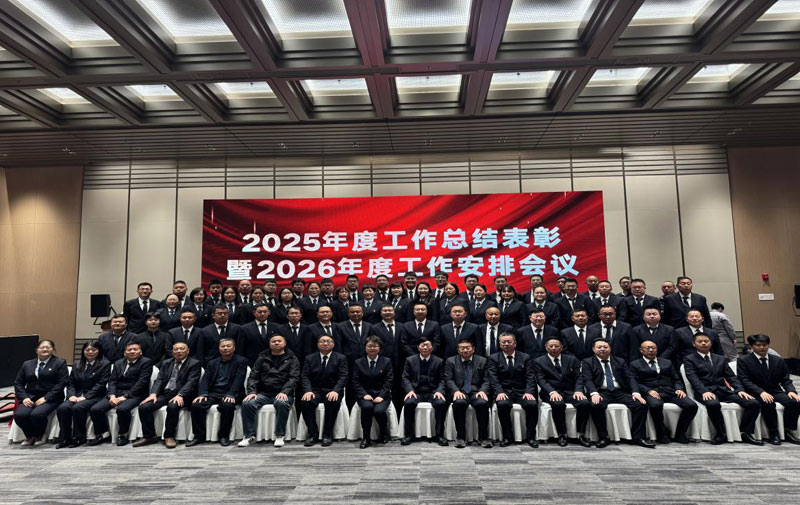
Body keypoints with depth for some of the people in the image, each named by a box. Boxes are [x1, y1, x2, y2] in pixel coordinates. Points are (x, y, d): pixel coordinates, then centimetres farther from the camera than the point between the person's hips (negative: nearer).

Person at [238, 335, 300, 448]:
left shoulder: (291, 359, 9)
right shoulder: (262, 358, 16)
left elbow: (294, 378, -3)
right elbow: (253, 376, 11)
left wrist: (284, 392, -19)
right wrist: (251, 392, -7)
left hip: (282, 393, -3)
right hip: (264, 393, 3)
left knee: (282, 403, -36)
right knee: (247, 404, -24)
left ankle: (279, 436, -20)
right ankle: (249, 436, -10)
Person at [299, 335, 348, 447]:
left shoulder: (341, 358, 5)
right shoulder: (309, 358, 11)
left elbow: (343, 377, -6)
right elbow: (305, 376, 2)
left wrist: (335, 391, -24)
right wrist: (308, 390, -18)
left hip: (332, 391, -2)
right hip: (314, 390, 2)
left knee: (333, 402, -35)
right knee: (305, 402, -30)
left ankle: (327, 434, -16)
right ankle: (313, 434, -13)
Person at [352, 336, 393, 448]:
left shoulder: (386, 361, 7)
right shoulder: (358, 362, 10)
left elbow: (388, 381, 0)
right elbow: (356, 382, 3)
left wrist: (381, 396, -15)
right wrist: (364, 394, -14)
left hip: (381, 394, 0)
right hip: (365, 394, 1)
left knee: (379, 410, -30)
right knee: (367, 407, -34)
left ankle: (384, 434, 3)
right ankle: (366, 438, -17)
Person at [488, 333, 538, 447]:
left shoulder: (525, 358, 11)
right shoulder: (494, 358, 8)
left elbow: (530, 377, 2)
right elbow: (493, 378, -2)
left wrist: (529, 392, -15)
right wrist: (499, 392, -19)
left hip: (522, 392, 1)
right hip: (504, 392, -1)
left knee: (532, 404, -29)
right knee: (502, 404, -33)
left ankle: (531, 436, -11)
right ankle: (507, 437, -15)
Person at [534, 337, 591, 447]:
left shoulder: (572, 360, 15)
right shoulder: (539, 361, 8)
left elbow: (579, 377, 8)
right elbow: (541, 380, -3)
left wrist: (578, 391, -12)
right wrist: (552, 392, -21)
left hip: (570, 392, 3)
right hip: (551, 392, -2)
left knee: (585, 403, -27)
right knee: (558, 404, -36)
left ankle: (581, 434, -14)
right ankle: (562, 435, -19)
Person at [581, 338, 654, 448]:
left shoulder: (620, 361, 19)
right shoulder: (588, 362, 9)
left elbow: (630, 377, 9)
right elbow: (587, 380, -4)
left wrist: (636, 392, -10)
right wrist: (594, 393, -24)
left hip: (621, 392, 3)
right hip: (602, 393, -3)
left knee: (641, 404, -22)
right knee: (596, 405, -36)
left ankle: (639, 437, -10)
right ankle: (603, 437, -19)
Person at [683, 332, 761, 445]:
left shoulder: (720, 358, 23)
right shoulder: (689, 359, 6)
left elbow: (731, 376, 16)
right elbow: (693, 378, -8)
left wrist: (740, 390, -2)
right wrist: (704, 391, -24)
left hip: (724, 390, 5)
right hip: (705, 392, -5)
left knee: (753, 403, -15)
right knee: (713, 404, -38)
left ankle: (746, 433, -4)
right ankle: (721, 434, -17)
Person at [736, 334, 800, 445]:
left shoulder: (778, 360, 11)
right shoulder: (743, 360, -3)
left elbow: (786, 380, 10)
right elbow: (744, 381, -11)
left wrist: (791, 391, -13)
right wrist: (761, 392, -27)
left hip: (776, 392, 5)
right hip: (756, 393, -4)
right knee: (768, 403, -35)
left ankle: (787, 432, -10)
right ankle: (773, 433, -18)